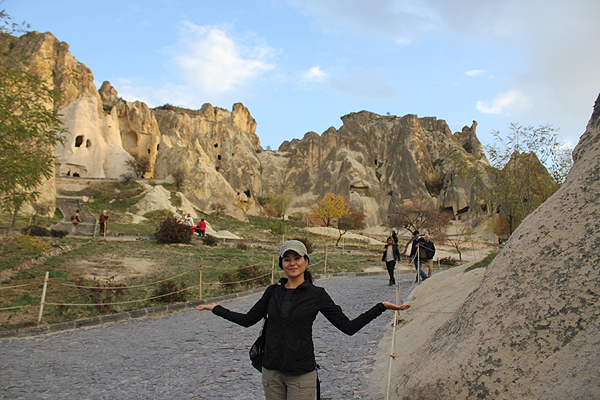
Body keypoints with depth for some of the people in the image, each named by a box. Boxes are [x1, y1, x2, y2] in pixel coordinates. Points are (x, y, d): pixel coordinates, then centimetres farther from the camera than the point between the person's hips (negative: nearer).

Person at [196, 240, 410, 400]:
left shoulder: (317, 294, -4)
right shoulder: (273, 292, 4)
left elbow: (348, 327, -3)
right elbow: (248, 319, 16)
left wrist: (380, 307, -9)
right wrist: (217, 309, 17)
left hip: (302, 373, -3)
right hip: (271, 372, 3)